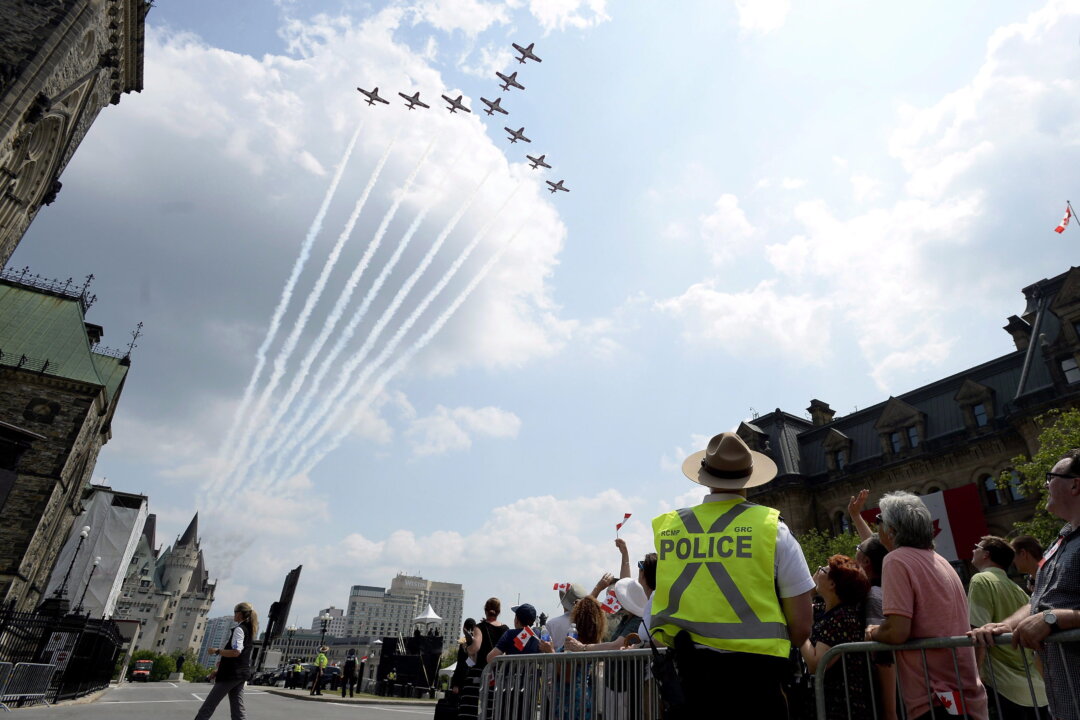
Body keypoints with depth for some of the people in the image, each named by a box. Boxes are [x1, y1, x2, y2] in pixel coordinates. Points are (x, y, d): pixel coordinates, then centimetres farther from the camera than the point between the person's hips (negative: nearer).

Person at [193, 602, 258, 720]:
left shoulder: (239, 629, -12)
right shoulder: (250, 630, 15)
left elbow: (236, 652, -25)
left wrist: (217, 651, -14)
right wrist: (223, 661, 23)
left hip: (231, 673, -9)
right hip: (242, 673, 9)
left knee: (208, 706, 4)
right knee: (237, 711, 7)